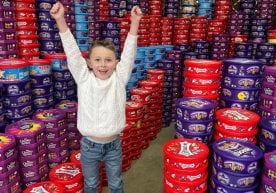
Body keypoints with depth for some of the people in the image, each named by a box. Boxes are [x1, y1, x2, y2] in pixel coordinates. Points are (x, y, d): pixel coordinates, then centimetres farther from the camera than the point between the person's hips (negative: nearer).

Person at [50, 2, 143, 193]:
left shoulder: (119, 79, -9)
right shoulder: (84, 79, -10)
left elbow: (129, 53, -18)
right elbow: (72, 52, -18)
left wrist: (135, 22, -28)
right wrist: (60, 21, -27)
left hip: (113, 144, 0)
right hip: (89, 145, 0)